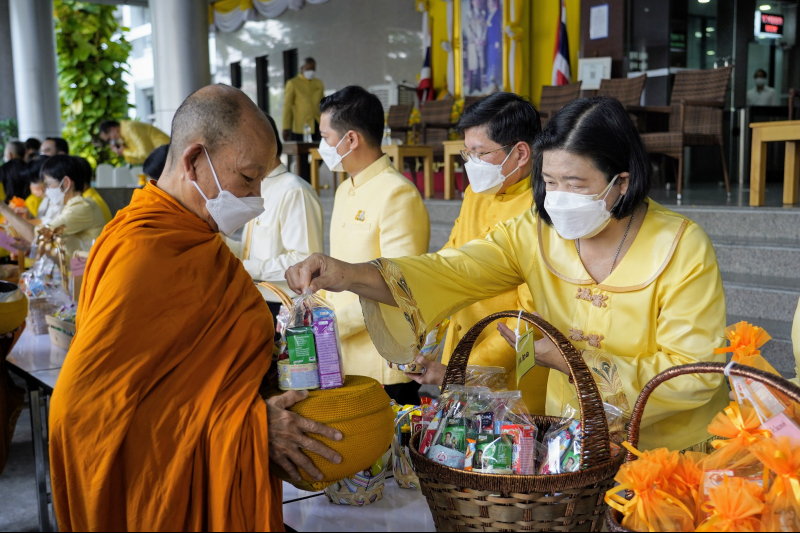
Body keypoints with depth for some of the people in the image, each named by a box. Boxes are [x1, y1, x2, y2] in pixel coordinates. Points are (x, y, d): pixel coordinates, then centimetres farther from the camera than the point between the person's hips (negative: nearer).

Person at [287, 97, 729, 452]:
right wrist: (348, 275, -35)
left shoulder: (683, 248, -14)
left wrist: (572, 360, -25)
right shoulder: (536, 234, -5)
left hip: (670, 453, -2)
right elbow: (451, 272, -19)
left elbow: (693, 375, -18)